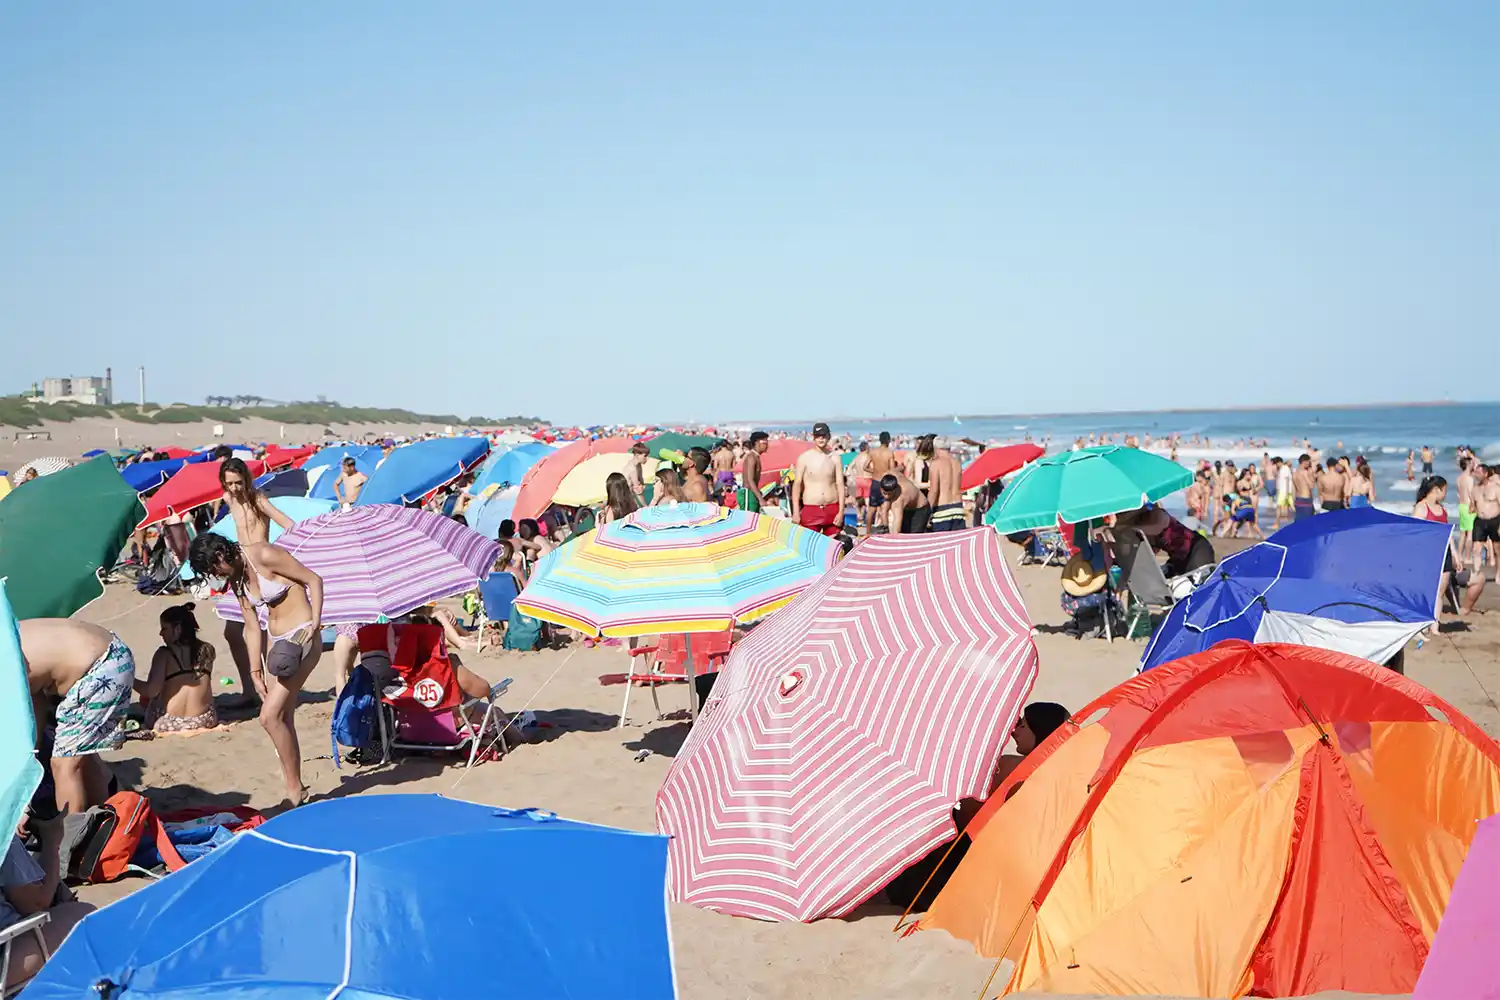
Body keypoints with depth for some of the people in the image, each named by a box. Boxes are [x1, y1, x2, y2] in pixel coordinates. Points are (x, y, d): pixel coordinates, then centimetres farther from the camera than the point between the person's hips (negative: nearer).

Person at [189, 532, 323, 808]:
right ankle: (295, 789, 15)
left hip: (302, 637, -9)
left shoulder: (265, 557, -14)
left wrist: (315, 623, -20)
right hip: (276, 642, 9)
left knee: (270, 716, -14)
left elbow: (313, 579, -12)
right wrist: (255, 671, 10)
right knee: (281, 719, 6)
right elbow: (252, 627, 13)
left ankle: (295, 790, -3)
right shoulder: (236, 581, 11)